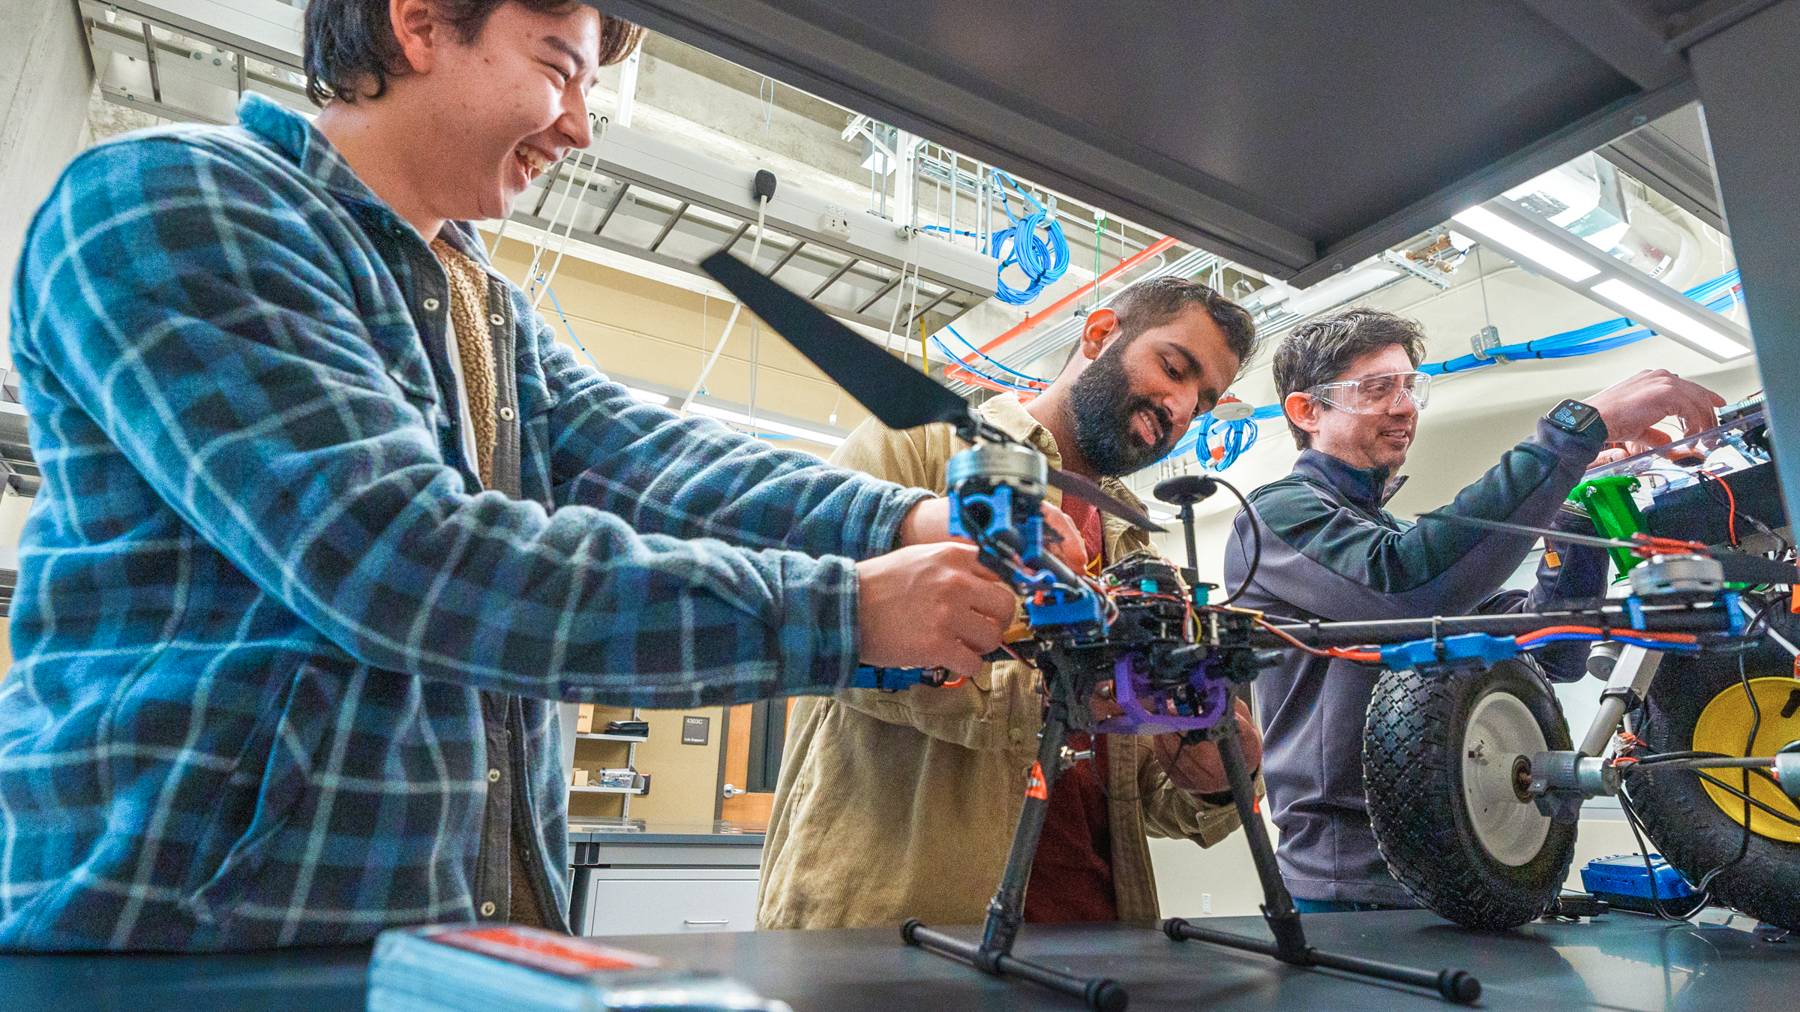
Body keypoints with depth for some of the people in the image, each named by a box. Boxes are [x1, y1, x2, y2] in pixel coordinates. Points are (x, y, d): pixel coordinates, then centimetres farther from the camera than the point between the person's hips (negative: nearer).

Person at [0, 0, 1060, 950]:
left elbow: (641, 456, -3)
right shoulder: (171, 201, -12)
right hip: (210, 913, -7)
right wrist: (845, 610, -25)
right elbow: (400, 559, -24)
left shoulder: (498, 311, 14)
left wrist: (895, 521, -20)